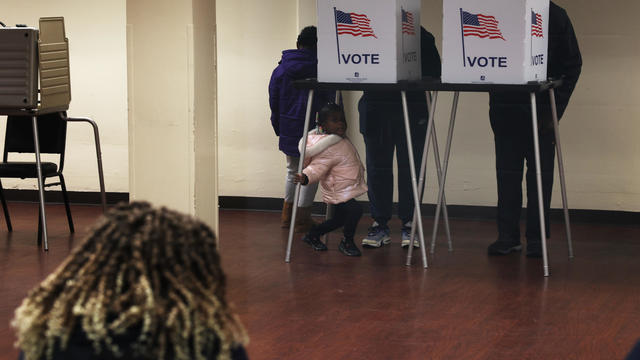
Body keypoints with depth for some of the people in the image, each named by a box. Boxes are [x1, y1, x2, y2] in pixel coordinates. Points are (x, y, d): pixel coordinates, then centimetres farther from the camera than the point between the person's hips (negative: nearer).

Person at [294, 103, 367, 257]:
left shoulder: (342, 140, 7)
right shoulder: (328, 148, -24)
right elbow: (317, 167, -31)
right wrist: (306, 177, -48)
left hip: (348, 189, 10)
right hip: (339, 191, -10)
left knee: (340, 218, 19)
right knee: (355, 210, -27)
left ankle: (313, 234, 35)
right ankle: (347, 242, -7)